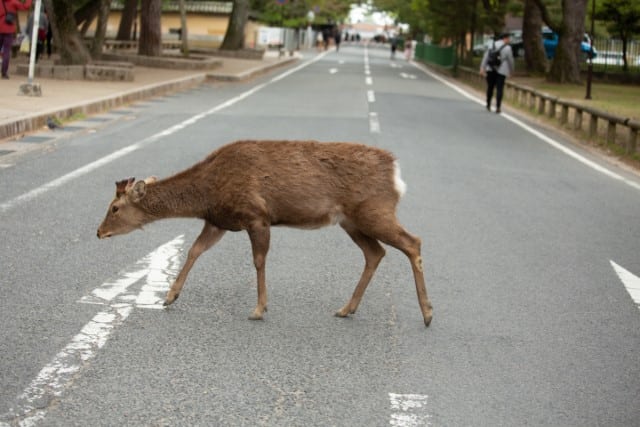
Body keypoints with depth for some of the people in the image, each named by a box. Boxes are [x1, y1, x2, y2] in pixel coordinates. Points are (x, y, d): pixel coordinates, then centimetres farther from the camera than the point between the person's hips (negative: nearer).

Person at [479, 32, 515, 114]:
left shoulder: (492, 45, 5)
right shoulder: (507, 48, -7)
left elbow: (485, 56, -2)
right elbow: (510, 60, -2)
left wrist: (482, 68, -4)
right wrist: (511, 70, 14)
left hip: (490, 69, 4)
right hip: (502, 71, -4)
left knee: (490, 87, 17)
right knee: (499, 89, -2)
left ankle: (488, 105, 25)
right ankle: (497, 107, -9)